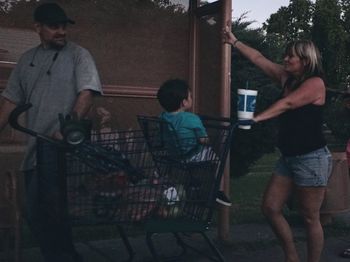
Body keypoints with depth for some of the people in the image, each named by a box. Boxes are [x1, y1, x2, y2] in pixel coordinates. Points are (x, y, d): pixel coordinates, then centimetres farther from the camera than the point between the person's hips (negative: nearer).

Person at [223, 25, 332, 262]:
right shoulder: (287, 78, 10)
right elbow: (258, 59, 13)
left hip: (312, 158, -8)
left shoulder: (315, 83, -11)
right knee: (271, 208, 6)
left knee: (310, 218, 0)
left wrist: (257, 118, -32)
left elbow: (286, 104, -23)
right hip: (288, 157, 8)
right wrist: (234, 42, 12)